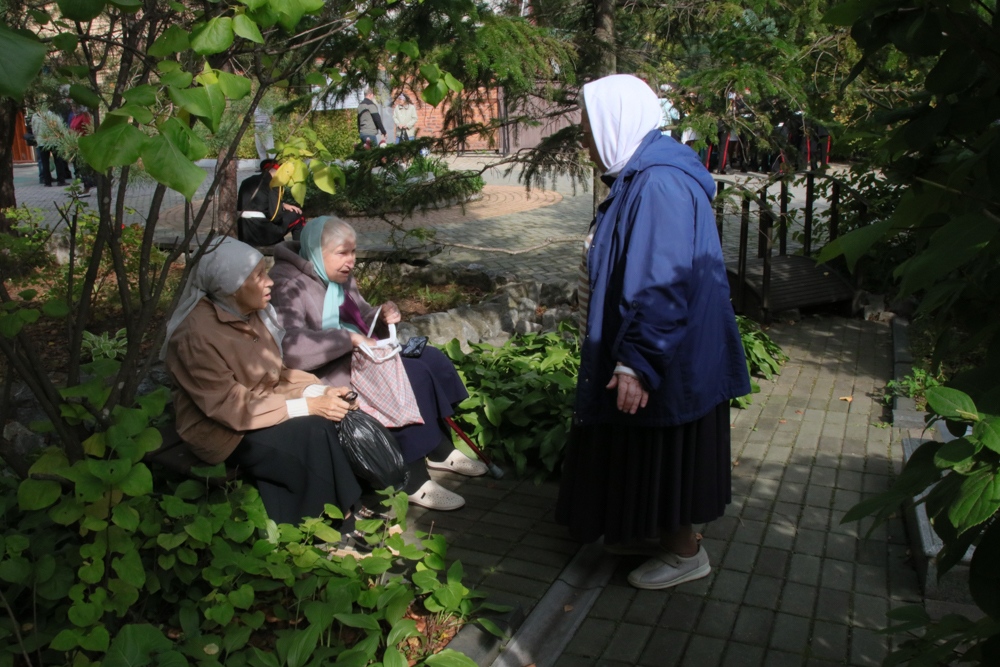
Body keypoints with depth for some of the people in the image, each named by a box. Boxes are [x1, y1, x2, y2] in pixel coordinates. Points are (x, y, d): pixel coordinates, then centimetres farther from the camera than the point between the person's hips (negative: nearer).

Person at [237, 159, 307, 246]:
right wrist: (284, 206, 10)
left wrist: (283, 205, 20)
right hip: (261, 235, -7)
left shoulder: (247, 181, 16)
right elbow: (275, 216, -11)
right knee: (297, 216, 10)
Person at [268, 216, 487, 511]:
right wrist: (349, 339, -32)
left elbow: (361, 320, 20)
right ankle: (414, 483, -17)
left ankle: (440, 451, 7)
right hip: (325, 371, -9)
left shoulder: (340, 276, 8)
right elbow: (291, 347, -33)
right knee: (412, 377, -24)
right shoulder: (290, 286, -19)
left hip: (355, 354, 10)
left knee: (431, 359, -3)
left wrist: (381, 317, -4)